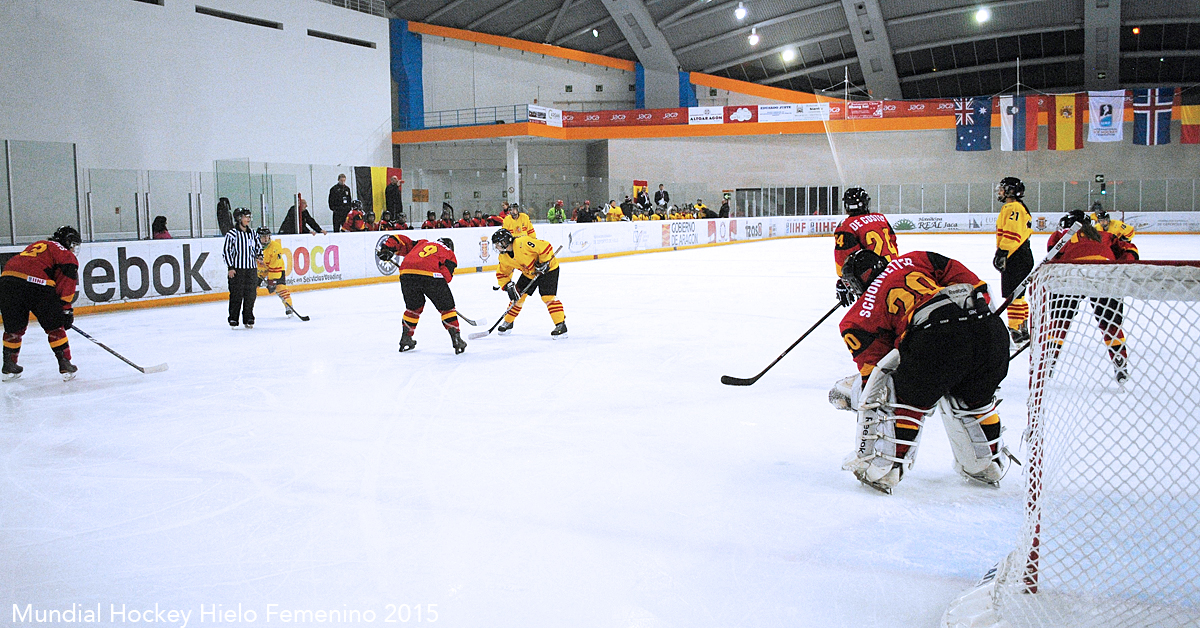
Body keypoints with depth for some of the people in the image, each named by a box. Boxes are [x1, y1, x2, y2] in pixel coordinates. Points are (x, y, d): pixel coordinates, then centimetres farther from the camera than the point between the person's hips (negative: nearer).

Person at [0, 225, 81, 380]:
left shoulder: (38, 245, 33)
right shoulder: (67, 256, 12)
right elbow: (67, 282, -2)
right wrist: (66, 309, 1)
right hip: (37, 284, -6)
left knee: (14, 327, 21)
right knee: (54, 327, 8)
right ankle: (65, 365, 7)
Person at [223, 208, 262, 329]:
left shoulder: (252, 234, 11)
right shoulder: (232, 234, -5)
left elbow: (258, 247, 22)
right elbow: (226, 251, -4)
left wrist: (259, 256, 1)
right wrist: (230, 267, -9)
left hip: (251, 269, 5)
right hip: (237, 269, -5)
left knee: (250, 294, 5)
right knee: (236, 294, -4)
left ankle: (248, 320, 13)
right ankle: (233, 319, 6)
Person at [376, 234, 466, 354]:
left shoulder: (421, 244, 37)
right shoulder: (450, 254, 26)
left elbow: (400, 240, 30)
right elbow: (447, 274, 8)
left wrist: (387, 249, 22)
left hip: (407, 272, 4)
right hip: (431, 275, -4)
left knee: (414, 307, 27)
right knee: (446, 307, 14)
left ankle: (405, 339, 32)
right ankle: (456, 339, 8)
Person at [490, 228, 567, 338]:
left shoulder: (522, 243, -33)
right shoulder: (504, 258, -6)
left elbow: (545, 247, -33)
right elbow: (502, 273, 5)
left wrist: (543, 263, -27)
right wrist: (508, 286, -9)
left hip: (548, 268, -8)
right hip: (529, 273, 8)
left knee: (548, 296, -20)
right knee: (518, 295, 5)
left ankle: (561, 326, -18)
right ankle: (508, 322, 22)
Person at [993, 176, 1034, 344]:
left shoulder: (1012, 208, -14)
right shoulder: (1020, 207, 22)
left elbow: (1012, 234, -24)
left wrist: (1002, 253, -26)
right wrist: (1000, 254, 27)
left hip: (1016, 259, -11)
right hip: (1023, 257, 11)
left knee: (1012, 295, -9)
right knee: (1017, 294, 16)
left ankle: (1015, 330, -9)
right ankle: (1023, 329, 23)